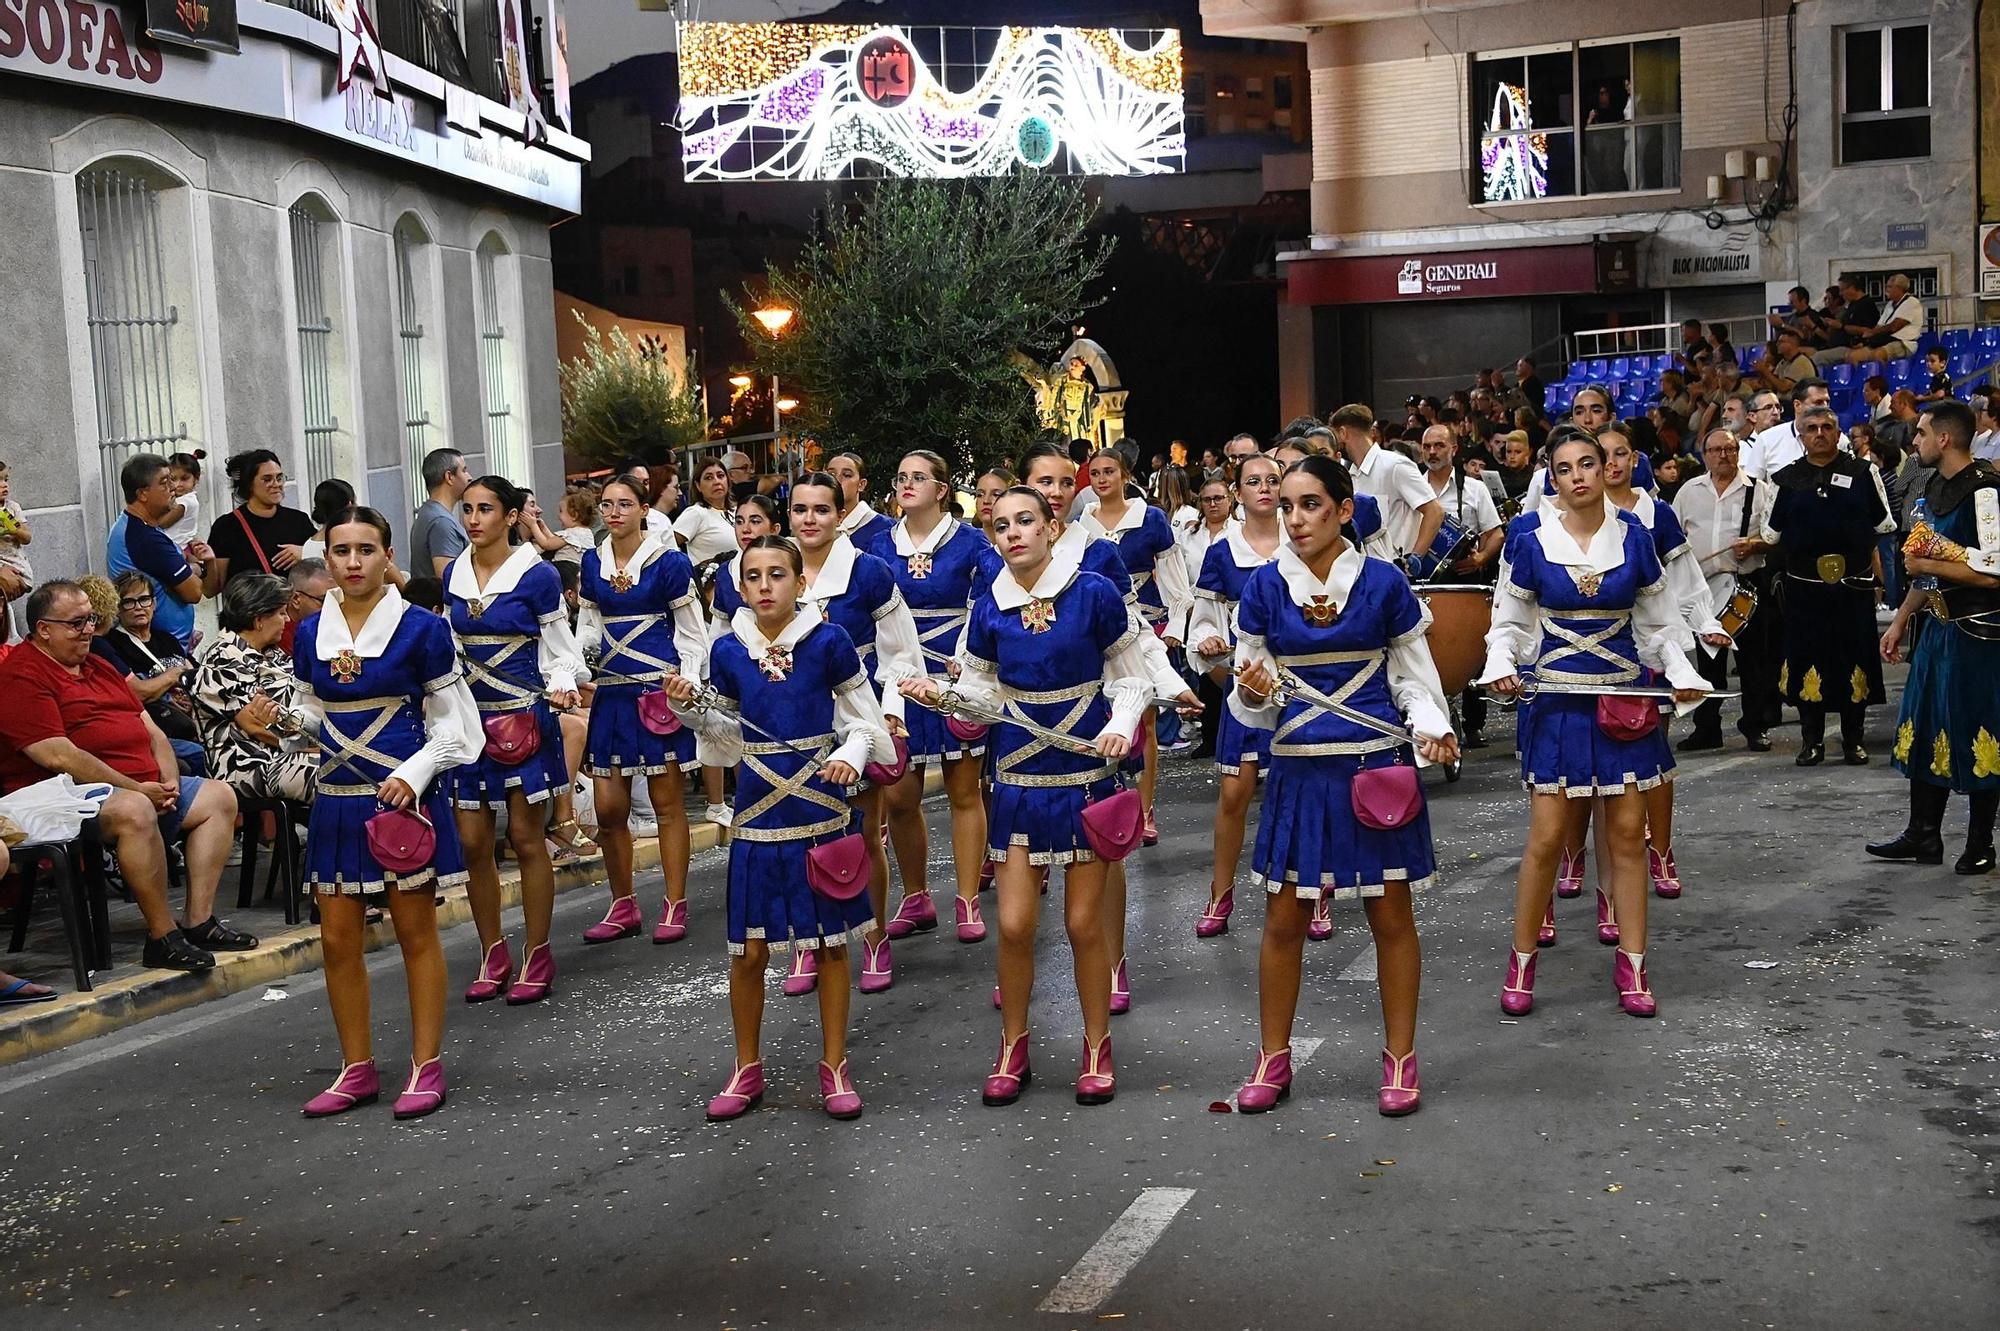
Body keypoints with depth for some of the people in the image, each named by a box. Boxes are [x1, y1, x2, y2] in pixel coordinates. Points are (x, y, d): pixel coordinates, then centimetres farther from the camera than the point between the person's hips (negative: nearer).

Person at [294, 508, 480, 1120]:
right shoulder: (311, 633, 7)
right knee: (337, 940, 7)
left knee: (416, 933, 5)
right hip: (336, 800, 5)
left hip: (405, 795, -4)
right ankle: (358, 1069, 20)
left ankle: (426, 1067, 15)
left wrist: (412, 776, -16)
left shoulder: (421, 629, -6)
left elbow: (453, 724, -3)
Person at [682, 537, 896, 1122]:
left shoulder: (828, 641, -8)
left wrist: (851, 754, -17)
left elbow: (864, 718, 1)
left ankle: (834, 1066, 22)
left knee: (830, 941, 8)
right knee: (749, 951, 4)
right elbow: (732, 734, 11)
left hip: (819, 809, -2)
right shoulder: (728, 652, -1)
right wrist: (693, 707, -6)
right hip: (757, 810, 2)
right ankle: (747, 1070, 23)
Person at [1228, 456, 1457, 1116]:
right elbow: (1254, 697, 5)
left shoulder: (1384, 583, -2)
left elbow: (1411, 675, 7)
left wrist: (1432, 728, -11)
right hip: (1299, 768, 1)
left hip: (1377, 764, -1)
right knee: (1284, 919, 5)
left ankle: (1400, 1059, 22)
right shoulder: (1265, 587, 1)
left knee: (1391, 916, 6)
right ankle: (1273, 1059, 21)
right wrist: (1255, 693, -18)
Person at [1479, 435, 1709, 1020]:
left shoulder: (1633, 536, 1)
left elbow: (1658, 621, 9)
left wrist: (1683, 674, -6)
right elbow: (1510, 621, 3)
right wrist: (1501, 667, -16)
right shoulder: (1530, 536, -4)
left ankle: (1631, 965, 15)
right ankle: (1521, 963, 12)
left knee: (1627, 832, 4)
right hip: (1555, 697, -2)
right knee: (1547, 836, -3)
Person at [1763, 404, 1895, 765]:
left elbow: (1884, 525, 9)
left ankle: (1853, 741, 15)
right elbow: (1771, 534, 13)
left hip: (1854, 584, 0)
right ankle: (1812, 741, 13)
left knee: (1854, 659, 3)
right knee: (1806, 660, 2)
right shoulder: (1786, 479, 6)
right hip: (1804, 586, 1)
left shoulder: (1864, 473, 5)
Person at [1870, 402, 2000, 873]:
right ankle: (1923, 835, 24)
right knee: (1925, 728, 13)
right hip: (1940, 625, 9)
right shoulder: (1936, 487, 11)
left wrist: (1928, 565, -16)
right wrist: (1900, 620, 19)